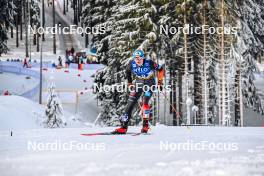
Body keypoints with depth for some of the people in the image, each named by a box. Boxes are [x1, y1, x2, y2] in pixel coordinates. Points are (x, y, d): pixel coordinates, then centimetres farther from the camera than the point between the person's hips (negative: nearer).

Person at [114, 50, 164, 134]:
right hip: (138, 84, 3)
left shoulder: (149, 63, -24)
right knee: (130, 104, -5)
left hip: (149, 84, -3)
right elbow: (128, 71, 8)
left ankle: (145, 125, -6)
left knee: (145, 103, -22)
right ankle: (124, 127, -2)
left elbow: (161, 69, -9)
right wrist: (129, 82, 11)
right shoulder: (132, 64, -16)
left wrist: (160, 81, -9)